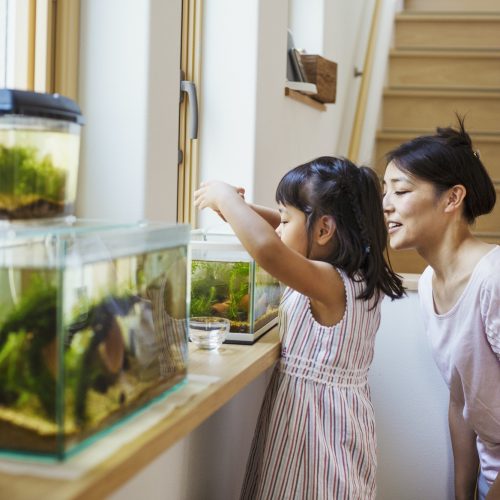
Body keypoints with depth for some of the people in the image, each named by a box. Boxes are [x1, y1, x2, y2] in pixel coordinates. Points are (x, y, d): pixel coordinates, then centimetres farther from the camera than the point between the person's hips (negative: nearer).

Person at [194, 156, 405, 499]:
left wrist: (225, 197, -26)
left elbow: (269, 249, -43)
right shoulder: (360, 276, 2)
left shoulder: (330, 283, -24)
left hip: (313, 416, -9)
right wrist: (238, 209, 5)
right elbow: (297, 231, 17)